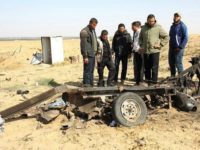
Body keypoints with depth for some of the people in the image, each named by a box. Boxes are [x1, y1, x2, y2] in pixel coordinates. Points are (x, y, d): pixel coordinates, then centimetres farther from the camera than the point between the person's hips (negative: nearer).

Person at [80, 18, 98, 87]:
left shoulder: (93, 30, 16)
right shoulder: (84, 31, -12)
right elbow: (83, 45, -17)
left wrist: (95, 52, 16)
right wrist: (85, 56, -20)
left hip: (93, 54, 9)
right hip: (88, 55, -9)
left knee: (91, 71, 14)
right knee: (87, 71, -7)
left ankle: (91, 85, 22)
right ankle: (86, 85, -1)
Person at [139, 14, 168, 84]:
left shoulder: (158, 28, -2)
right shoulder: (143, 28, 10)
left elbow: (166, 37, 1)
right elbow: (140, 38, 23)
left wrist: (160, 44, -7)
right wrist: (141, 45, 9)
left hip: (155, 51, -4)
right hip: (145, 51, 4)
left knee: (154, 67, -5)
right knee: (146, 67, 10)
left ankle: (154, 81, 0)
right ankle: (147, 80, 20)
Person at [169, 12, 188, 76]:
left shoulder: (182, 26, -8)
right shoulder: (172, 26, 15)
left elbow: (185, 37, -13)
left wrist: (180, 47, -19)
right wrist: (170, 45, 13)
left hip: (178, 48, -7)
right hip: (171, 48, 7)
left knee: (178, 63, -7)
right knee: (171, 62, 11)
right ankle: (172, 76, 24)